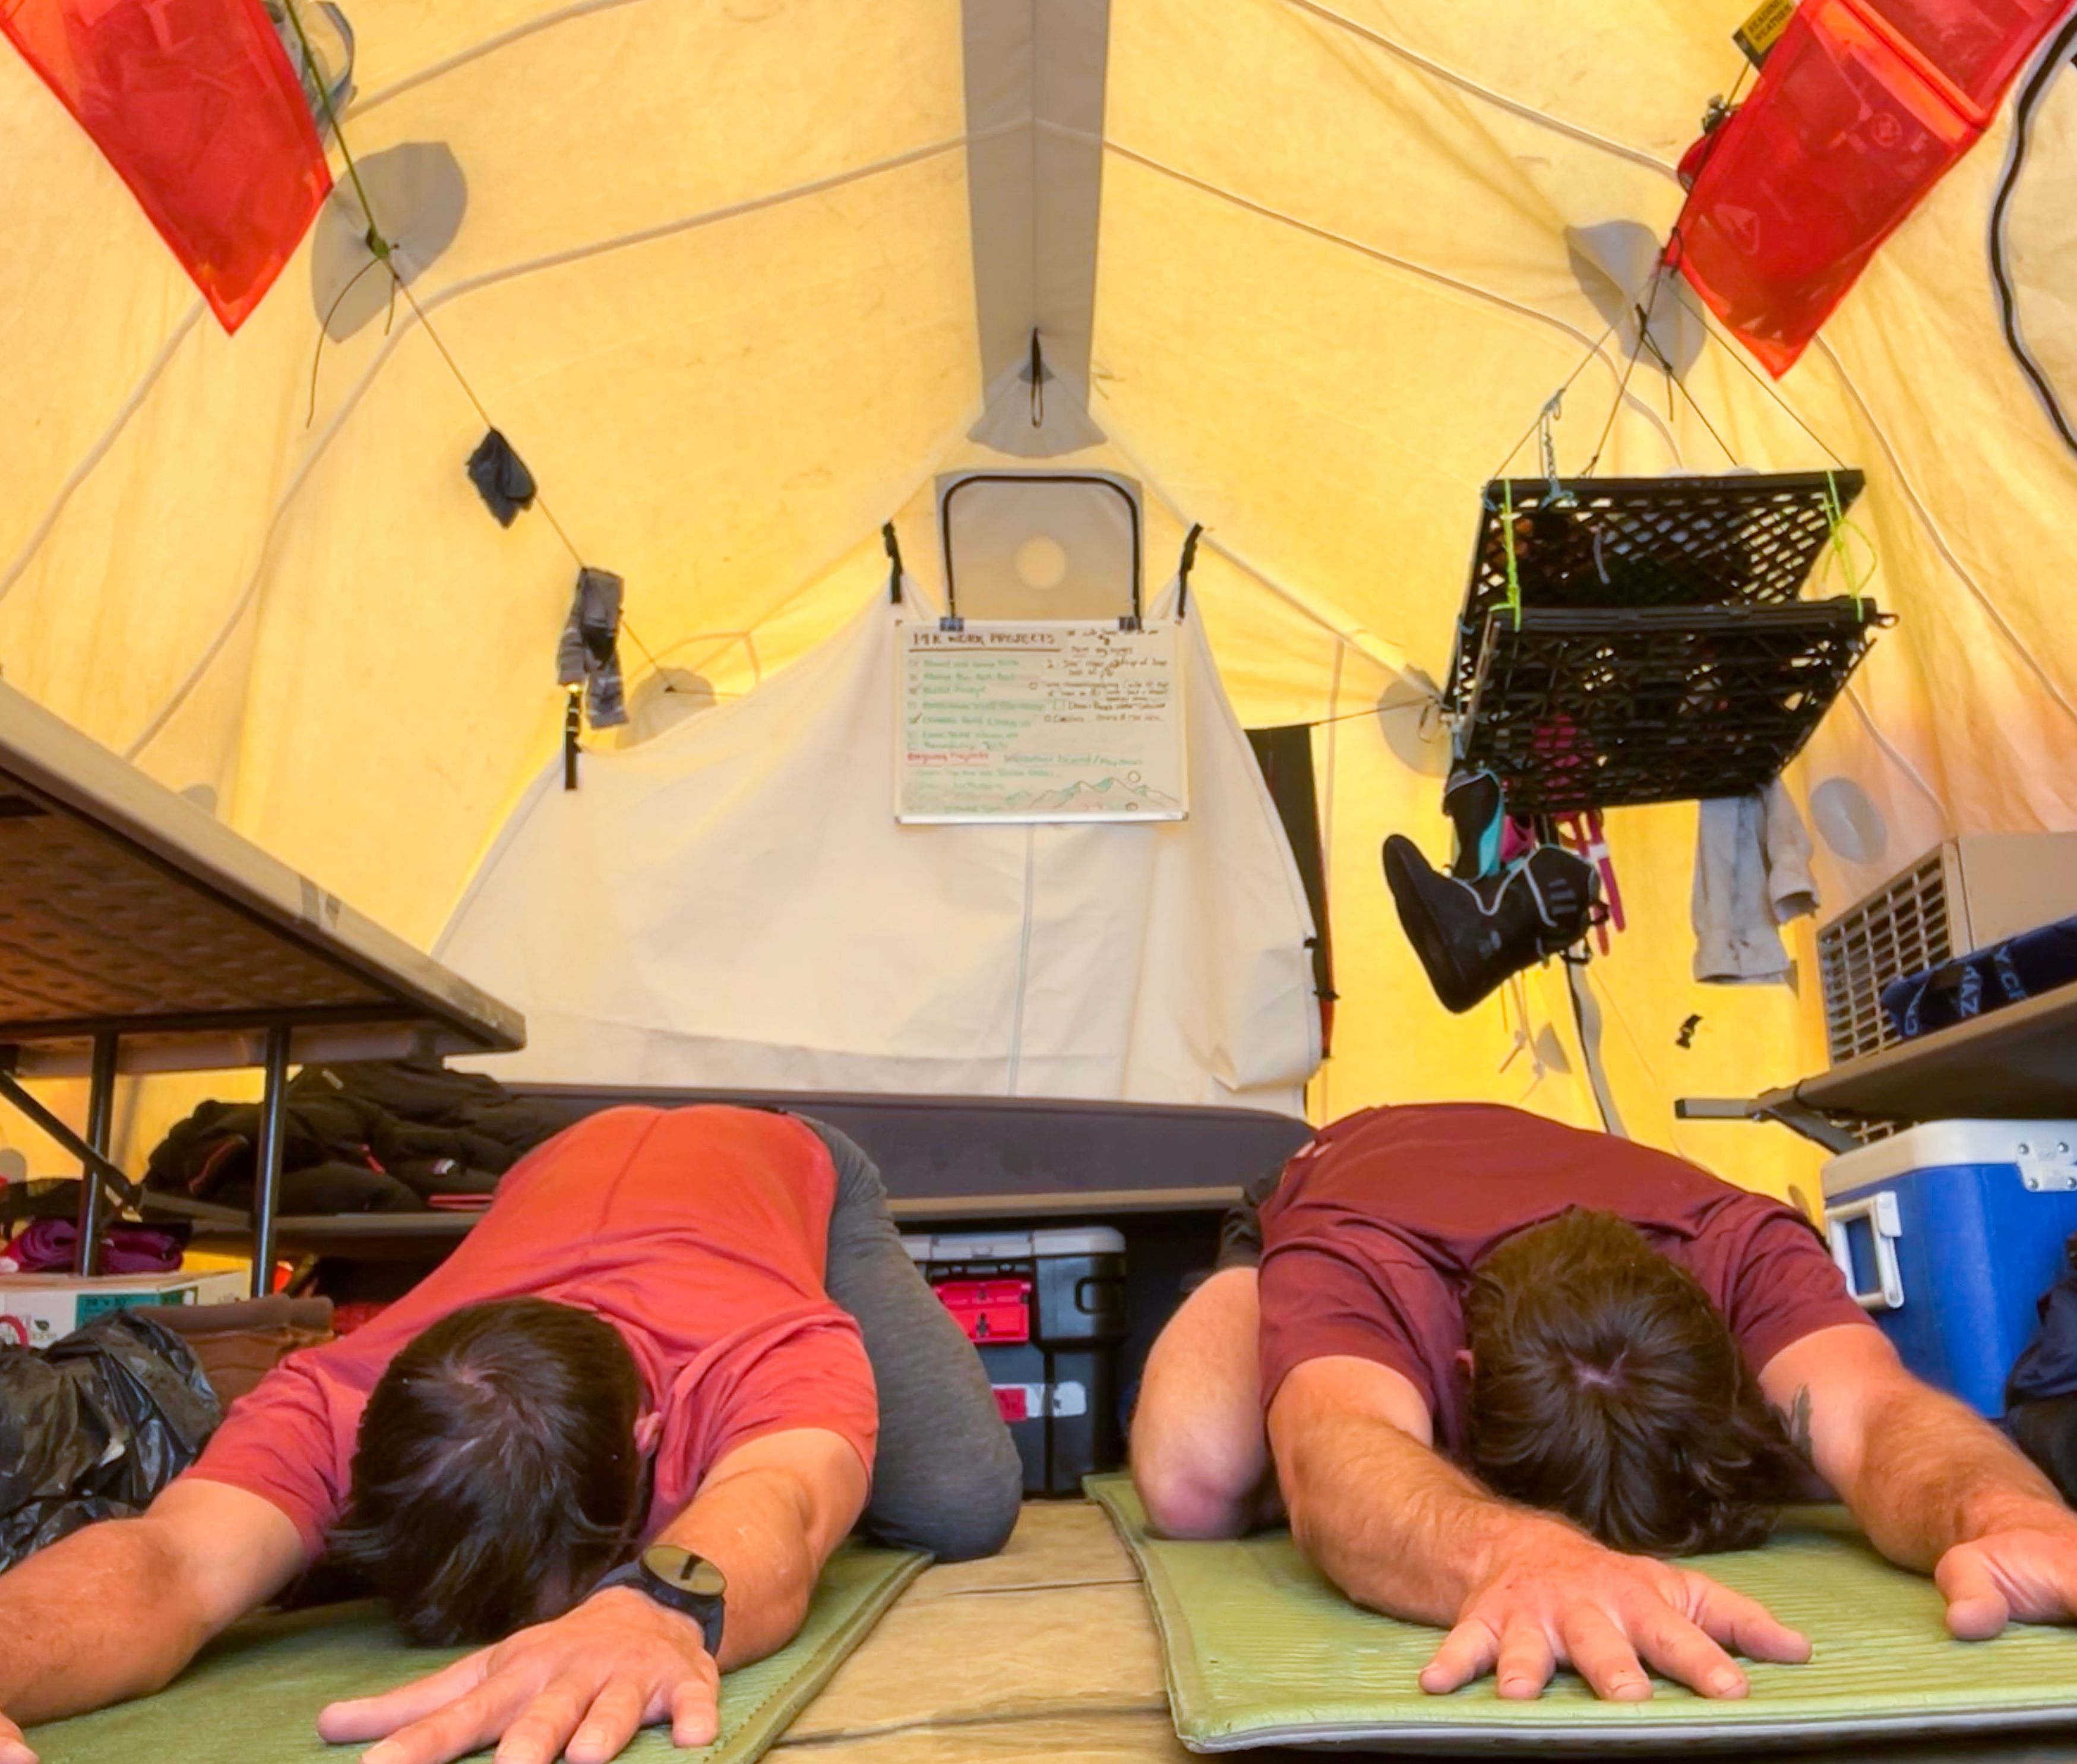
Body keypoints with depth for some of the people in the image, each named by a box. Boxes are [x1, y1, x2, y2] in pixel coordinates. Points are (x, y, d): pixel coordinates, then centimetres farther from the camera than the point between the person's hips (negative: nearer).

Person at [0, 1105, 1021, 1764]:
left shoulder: (774, 1353, -48)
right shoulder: (341, 1400, -40)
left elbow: (775, 1511, -68)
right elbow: (178, 1559, -57)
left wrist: (661, 1605, -91)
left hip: (795, 1168, -2)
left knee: (961, 1508, -15)